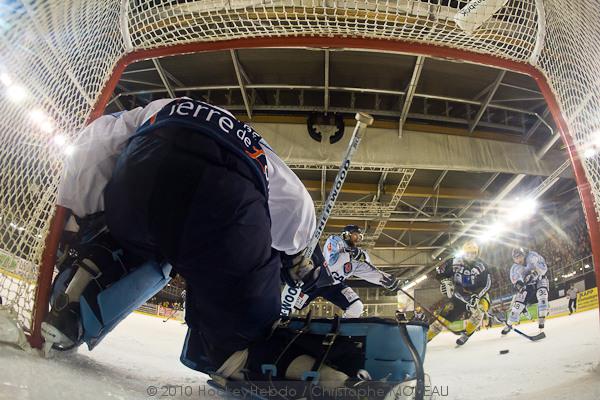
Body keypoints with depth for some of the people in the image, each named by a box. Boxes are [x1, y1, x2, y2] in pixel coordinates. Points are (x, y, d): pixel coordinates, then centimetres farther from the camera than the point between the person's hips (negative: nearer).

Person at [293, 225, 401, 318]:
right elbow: (331, 262, -30)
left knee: (357, 307, -10)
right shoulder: (335, 240, -14)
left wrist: (386, 280, -12)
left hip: (335, 285, 5)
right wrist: (351, 255, -34)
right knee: (295, 306, -6)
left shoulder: (360, 254, 3)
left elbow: (369, 272, 0)